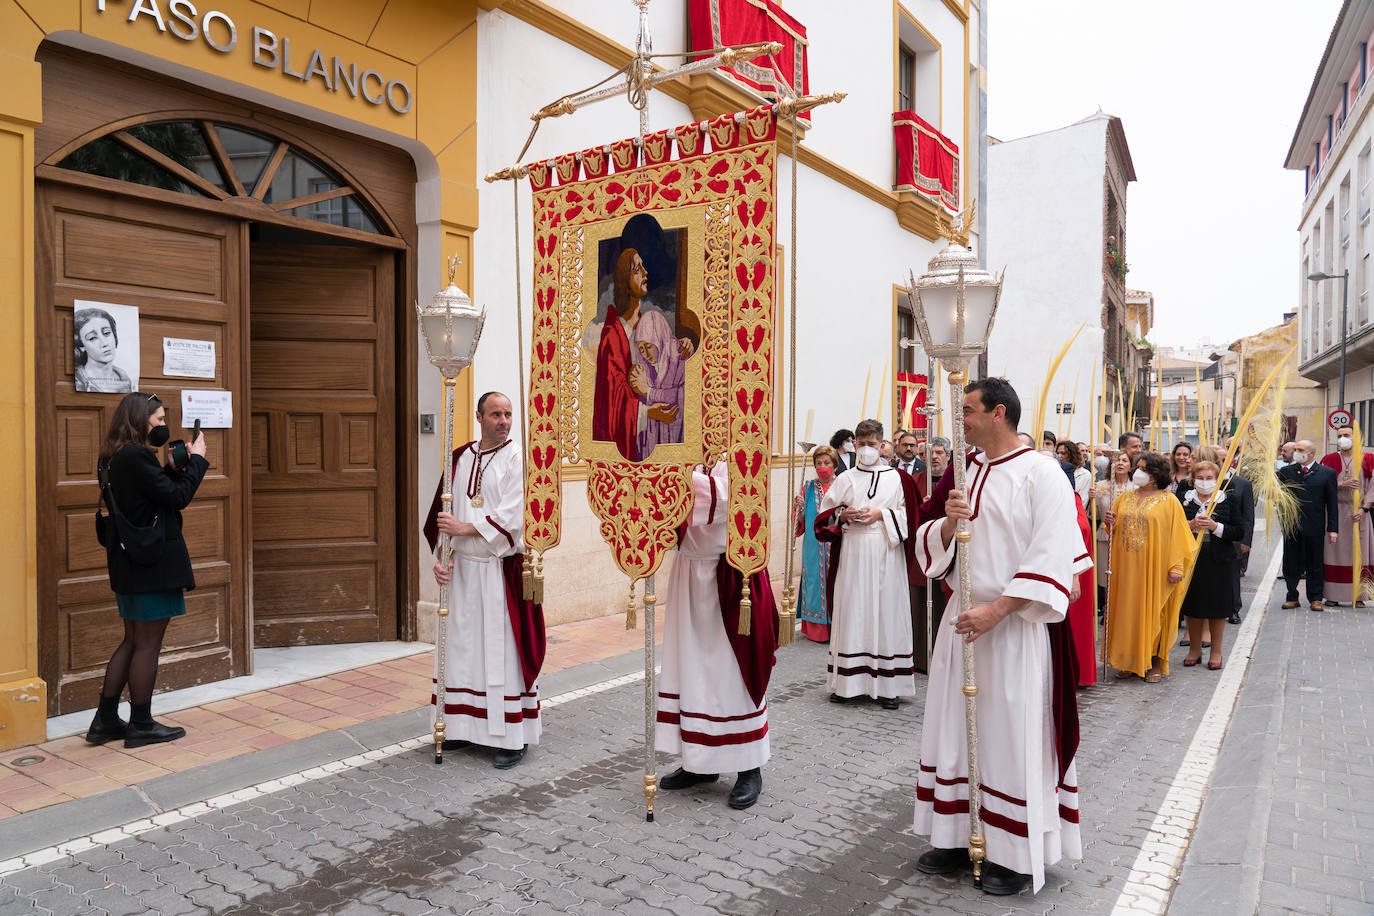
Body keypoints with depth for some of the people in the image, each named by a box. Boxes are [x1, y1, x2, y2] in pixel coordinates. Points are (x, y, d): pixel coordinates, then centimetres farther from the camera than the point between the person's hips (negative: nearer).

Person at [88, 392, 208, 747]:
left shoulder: (113, 458, 11)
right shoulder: (137, 457, -19)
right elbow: (178, 497, -19)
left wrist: (170, 465, 5)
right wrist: (196, 459, -8)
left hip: (128, 563, 10)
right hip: (153, 564, -10)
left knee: (132, 641, 18)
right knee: (148, 643, 1)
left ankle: (106, 720, 23)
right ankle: (141, 725, 11)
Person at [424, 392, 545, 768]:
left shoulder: (517, 459, -6)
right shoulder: (461, 459, 10)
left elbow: (511, 517, -14)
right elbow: (445, 513, 8)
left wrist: (464, 528, -15)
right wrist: (443, 558, -3)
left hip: (502, 569, -5)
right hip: (463, 568, 5)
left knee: (504, 650, -2)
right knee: (463, 646, 12)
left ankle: (513, 737, 8)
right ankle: (466, 726, 26)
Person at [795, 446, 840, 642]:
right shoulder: (808, 488, 10)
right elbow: (802, 522, 9)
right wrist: (800, 507, -9)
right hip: (814, 546, 1)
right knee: (815, 581, 1)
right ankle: (816, 630, 9)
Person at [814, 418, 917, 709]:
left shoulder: (897, 478, 7)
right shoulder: (845, 479, 11)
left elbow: (908, 516, 3)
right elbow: (824, 516, 10)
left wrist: (881, 514, -10)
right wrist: (843, 515, -8)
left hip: (886, 554, -1)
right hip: (852, 552, 1)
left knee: (886, 611, -1)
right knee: (852, 610, 1)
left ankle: (888, 684, 4)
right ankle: (848, 681, 9)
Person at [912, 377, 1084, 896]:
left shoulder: (1040, 472, -9)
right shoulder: (967, 473, 10)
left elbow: (1051, 556, -17)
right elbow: (933, 548, 10)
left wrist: (997, 609, -22)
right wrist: (947, 522, -12)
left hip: (1016, 624, -6)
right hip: (965, 618, 7)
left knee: (1012, 736, 2)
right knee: (955, 730, 11)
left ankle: (1016, 855, 17)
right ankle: (958, 838, 25)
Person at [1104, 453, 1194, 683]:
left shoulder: (1169, 500, -1)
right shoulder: (1124, 498, 11)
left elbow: (1177, 535, -5)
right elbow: (1115, 530, 18)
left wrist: (1176, 566, -12)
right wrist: (1111, 524, -6)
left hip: (1154, 568, -4)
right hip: (1126, 567, 4)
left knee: (1154, 612, 1)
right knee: (1127, 611, 6)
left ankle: (1156, 663, 12)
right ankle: (1128, 661, 15)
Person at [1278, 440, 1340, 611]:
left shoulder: (1327, 473, 0)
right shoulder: (1286, 472, 5)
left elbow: (1332, 503, 0)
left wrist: (1333, 529, -3)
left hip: (1314, 528, -2)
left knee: (1315, 565, 8)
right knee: (1290, 564, 8)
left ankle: (1315, 598, 20)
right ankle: (1292, 597, 19)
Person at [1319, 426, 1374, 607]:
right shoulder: (1330, 460, 6)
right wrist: (1342, 484, -17)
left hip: (1358, 512, 0)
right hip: (1336, 511, 0)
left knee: (1358, 551, 1)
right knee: (1335, 550, -1)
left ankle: (1357, 595, 6)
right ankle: (1332, 594, 3)